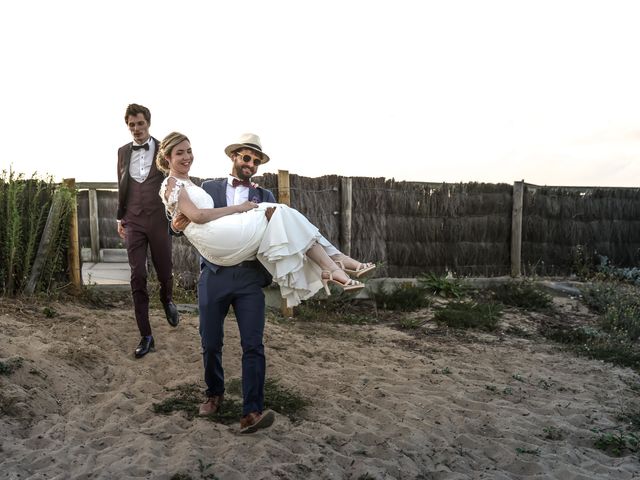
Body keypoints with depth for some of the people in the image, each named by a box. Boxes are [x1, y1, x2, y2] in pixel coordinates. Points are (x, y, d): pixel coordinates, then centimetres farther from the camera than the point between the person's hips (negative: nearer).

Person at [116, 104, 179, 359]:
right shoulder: (123, 151, 10)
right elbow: (121, 187, 16)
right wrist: (120, 217, 14)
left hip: (158, 220, -2)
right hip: (133, 222, 2)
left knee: (164, 271, 8)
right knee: (137, 278, -1)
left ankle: (167, 301, 44)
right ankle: (145, 336, 7)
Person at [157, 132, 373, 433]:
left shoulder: (264, 197, 14)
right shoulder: (209, 189, 11)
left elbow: (278, 233, 5)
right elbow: (196, 218, 2)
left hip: (250, 277, 0)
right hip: (214, 275, 0)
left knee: (253, 346, -6)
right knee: (210, 344, 11)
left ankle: (252, 412, 1)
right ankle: (214, 393, 36)